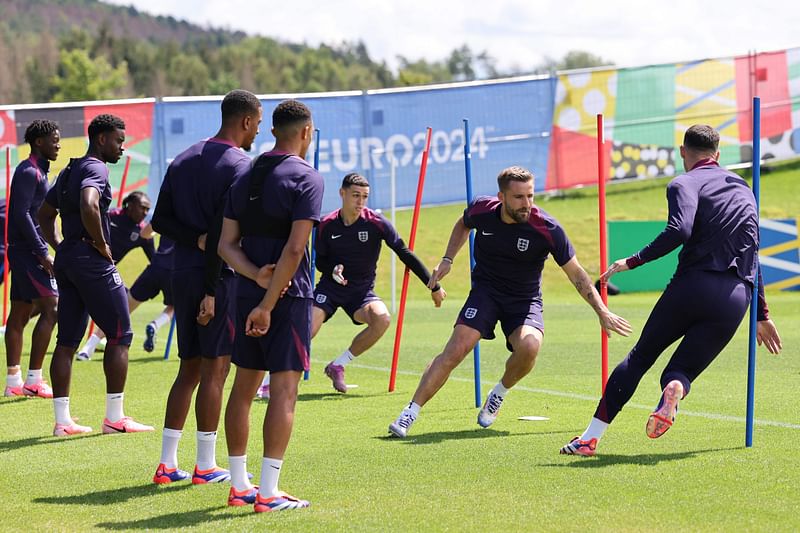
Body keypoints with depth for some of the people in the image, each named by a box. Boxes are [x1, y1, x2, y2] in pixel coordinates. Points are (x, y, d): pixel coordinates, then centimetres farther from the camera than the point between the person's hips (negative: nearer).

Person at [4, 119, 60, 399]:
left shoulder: (37, 171, 19)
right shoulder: (29, 172, -12)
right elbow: (21, 214, -20)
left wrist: (42, 251, 20)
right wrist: (43, 253, -21)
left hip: (26, 251, 10)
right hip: (28, 250, -10)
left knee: (19, 315, 9)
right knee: (50, 308, -14)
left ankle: (13, 381, 12)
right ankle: (33, 380, -15)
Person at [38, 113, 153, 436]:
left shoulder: (70, 171, 19)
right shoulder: (96, 169, -11)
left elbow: (45, 213, 27)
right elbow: (89, 207, -30)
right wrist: (102, 244, -18)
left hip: (66, 257, 9)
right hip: (92, 261, -9)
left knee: (67, 341, 8)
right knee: (120, 336, -1)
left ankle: (62, 420, 8)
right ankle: (115, 417, -1)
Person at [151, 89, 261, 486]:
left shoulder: (183, 160, 14)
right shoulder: (239, 166, -11)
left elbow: (160, 220, 9)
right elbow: (225, 231, -18)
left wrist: (196, 240, -4)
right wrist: (212, 292, -17)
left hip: (182, 274, 7)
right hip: (219, 276, -7)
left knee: (189, 368, 13)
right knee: (214, 370, -1)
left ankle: (167, 463, 11)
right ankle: (205, 466, 3)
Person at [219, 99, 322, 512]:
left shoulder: (246, 177, 12)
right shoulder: (306, 178, -9)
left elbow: (226, 244, 6)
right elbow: (294, 249, -18)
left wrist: (256, 276, -7)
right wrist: (269, 302, -17)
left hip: (247, 293, 7)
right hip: (289, 296, -7)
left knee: (243, 386, 13)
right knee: (284, 389, -4)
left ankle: (239, 485, 19)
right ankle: (268, 492, -7)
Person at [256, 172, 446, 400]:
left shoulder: (376, 222, -11)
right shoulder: (327, 225, -7)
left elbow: (405, 254, -7)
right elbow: (320, 262, 5)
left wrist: (434, 286, -6)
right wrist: (333, 270, -20)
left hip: (362, 290, 0)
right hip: (330, 287, 0)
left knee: (382, 319, -30)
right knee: (308, 328, -23)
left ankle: (337, 366, -9)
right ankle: (269, 381, -9)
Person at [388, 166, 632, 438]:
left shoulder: (547, 229, -20)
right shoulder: (481, 209, -13)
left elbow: (576, 274, -11)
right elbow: (462, 225, 15)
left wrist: (602, 312, -15)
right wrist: (447, 260, 7)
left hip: (525, 300, -1)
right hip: (486, 291, 1)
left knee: (529, 346, -31)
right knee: (455, 350, -19)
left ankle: (499, 393, 1)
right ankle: (409, 414, -13)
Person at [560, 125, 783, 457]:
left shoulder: (685, 184, 4)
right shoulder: (743, 188, 24)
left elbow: (679, 231, -17)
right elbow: (752, 254, 28)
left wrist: (633, 261, -8)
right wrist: (762, 314, 33)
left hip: (692, 286, -4)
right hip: (737, 299, 4)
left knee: (639, 357, 12)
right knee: (681, 371, 9)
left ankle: (591, 436, 9)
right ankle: (676, 389, -30)